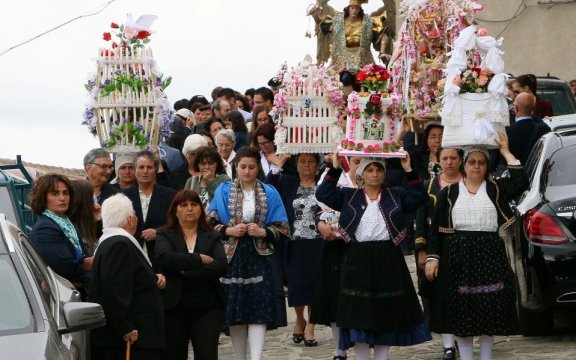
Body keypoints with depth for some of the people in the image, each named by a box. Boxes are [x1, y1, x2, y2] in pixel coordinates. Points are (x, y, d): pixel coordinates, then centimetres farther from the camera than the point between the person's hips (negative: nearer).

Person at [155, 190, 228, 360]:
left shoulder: (212, 238, 9)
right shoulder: (165, 235, 6)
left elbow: (221, 266, -9)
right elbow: (164, 257, -16)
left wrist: (186, 271, -13)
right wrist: (200, 259, -13)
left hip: (208, 308, 0)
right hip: (174, 308, 0)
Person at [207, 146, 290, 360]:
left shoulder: (269, 194, 7)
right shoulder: (224, 192, 7)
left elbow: (282, 228, 4)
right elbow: (210, 223, 4)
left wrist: (262, 232, -13)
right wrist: (229, 230, -13)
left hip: (260, 259, -1)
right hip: (232, 258, 1)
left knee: (258, 311, -11)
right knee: (235, 311, 2)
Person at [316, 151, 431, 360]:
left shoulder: (396, 195, 8)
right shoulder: (348, 196, 8)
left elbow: (419, 197, -4)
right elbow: (322, 194, -2)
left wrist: (409, 171, -10)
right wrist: (335, 169, -9)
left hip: (388, 261, 0)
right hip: (358, 260, 0)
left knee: (386, 314, 4)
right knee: (358, 313, 0)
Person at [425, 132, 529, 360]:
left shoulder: (496, 189, 8)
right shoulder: (449, 193, 8)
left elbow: (521, 183, -10)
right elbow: (435, 228, 5)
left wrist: (506, 153, -7)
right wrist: (432, 258, -3)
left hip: (489, 255, 0)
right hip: (457, 256, 0)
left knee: (488, 307, 1)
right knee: (460, 309, 1)